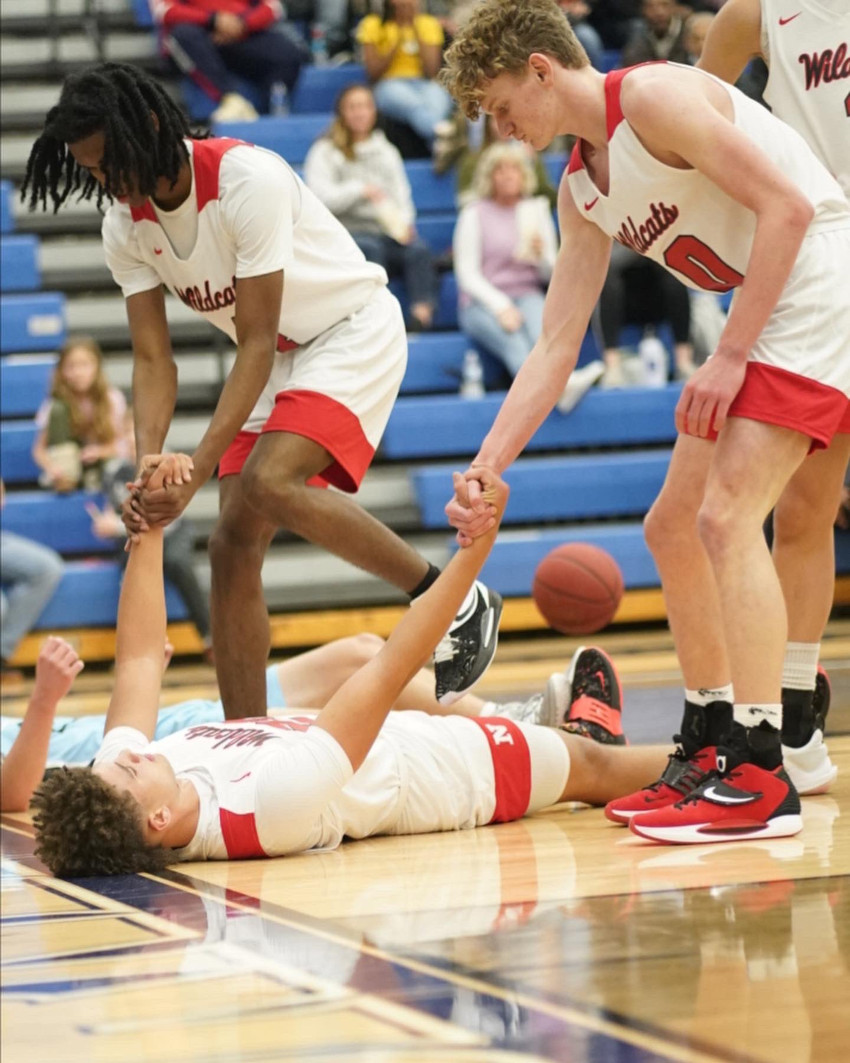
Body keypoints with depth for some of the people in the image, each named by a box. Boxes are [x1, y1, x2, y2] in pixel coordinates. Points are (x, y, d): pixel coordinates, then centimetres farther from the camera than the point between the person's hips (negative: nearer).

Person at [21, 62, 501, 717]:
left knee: (267, 483, -29)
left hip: (352, 331, -7)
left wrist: (196, 471, -33)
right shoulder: (126, 227, -7)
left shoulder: (247, 179, -28)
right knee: (234, 542, -4)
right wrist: (148, 466, -26)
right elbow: (154, 360, -7)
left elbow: (256, 344, -27)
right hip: (276, 359, 7)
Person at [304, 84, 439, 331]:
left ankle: (422, 314, -45)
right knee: (370, 247, -38)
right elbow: (321, 196, -4)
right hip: (347, 231, -3)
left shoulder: (388, 152, 25)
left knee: (419, 250, -30)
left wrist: (403, 223, -6)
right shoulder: (325, 152, 11)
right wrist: (361, 190, -16)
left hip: (386, 230, 3)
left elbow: (402, 198, 15)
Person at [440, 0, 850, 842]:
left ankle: (761, 779, -20)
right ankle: (710, 752, 22)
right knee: (672, 525, 12)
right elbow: (555, 345, 13)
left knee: (727, 514, -19)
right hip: (763, 316, 10)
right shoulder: (581, 191, 13)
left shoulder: (655, 100, -15)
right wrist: (486, 468, 5)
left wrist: (728, 356, -21)